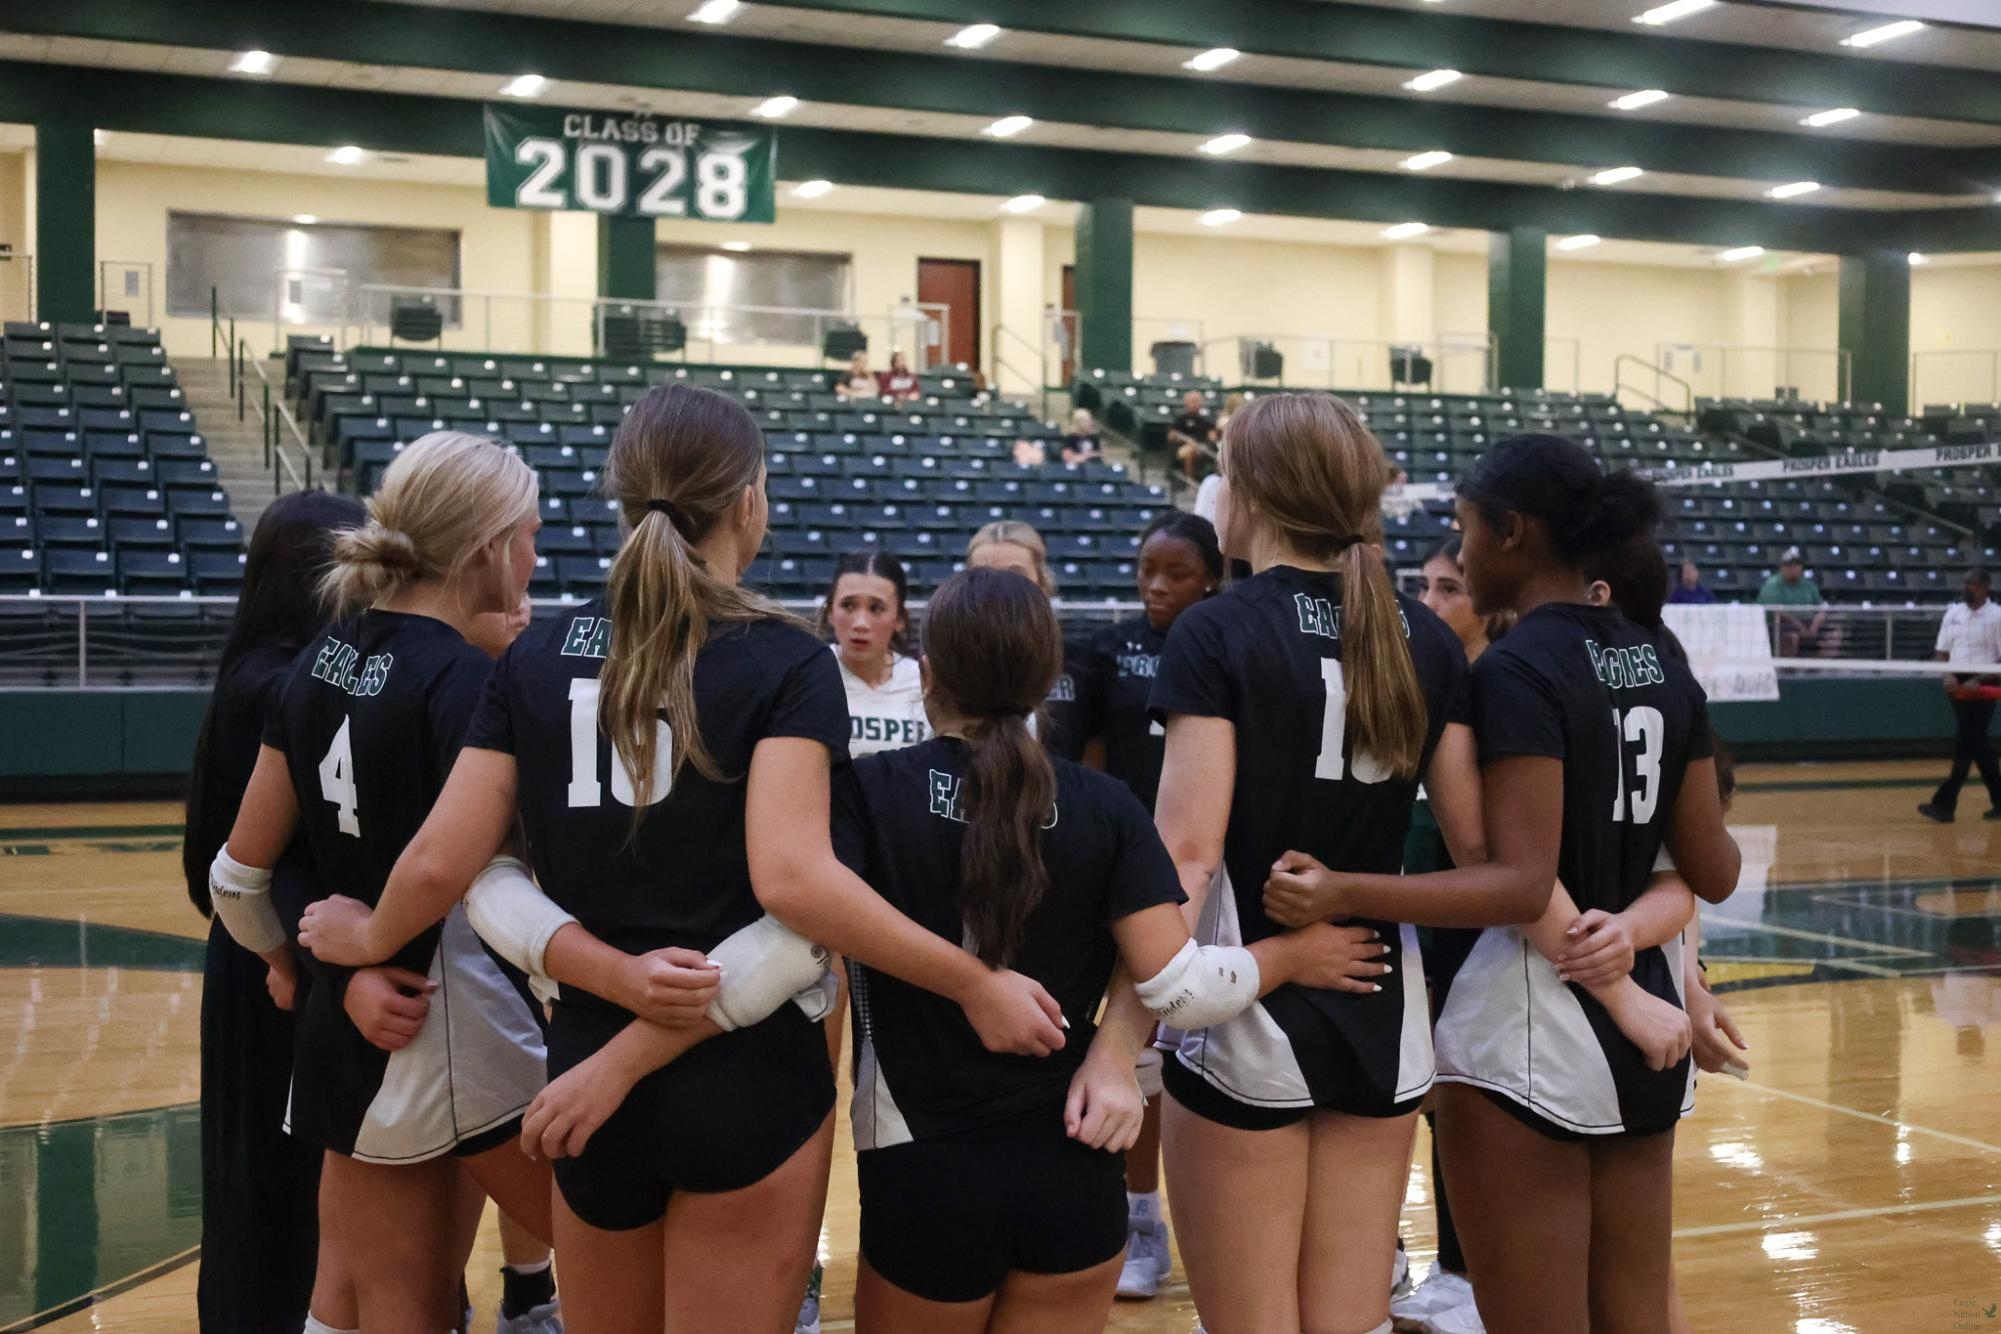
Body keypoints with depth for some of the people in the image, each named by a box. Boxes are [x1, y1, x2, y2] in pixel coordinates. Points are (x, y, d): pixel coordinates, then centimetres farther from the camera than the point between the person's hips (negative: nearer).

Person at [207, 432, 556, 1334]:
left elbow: (240, 868, 12)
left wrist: (289, 961, 27)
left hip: (343, 1033, 8)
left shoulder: (320, 662, 6)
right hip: (460, 1032, -8)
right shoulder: (467, 680, -16)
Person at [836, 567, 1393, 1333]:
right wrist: (1293, 955, 8)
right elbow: (1178, 986, -8)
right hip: (1074, 1169, 2)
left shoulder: (870, 791, -9)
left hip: (925, 1173, -2)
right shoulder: (1105, 806, -3)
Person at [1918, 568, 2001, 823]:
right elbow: (1943, 650, 12)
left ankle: (1945, 804, -8)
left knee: (1965, 746, -8)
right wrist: (1948, 675, -6)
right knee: (1978, 745, 11)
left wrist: (1978, 680, -19)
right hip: (1958, 685, 5)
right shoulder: (1953, 613, 8)